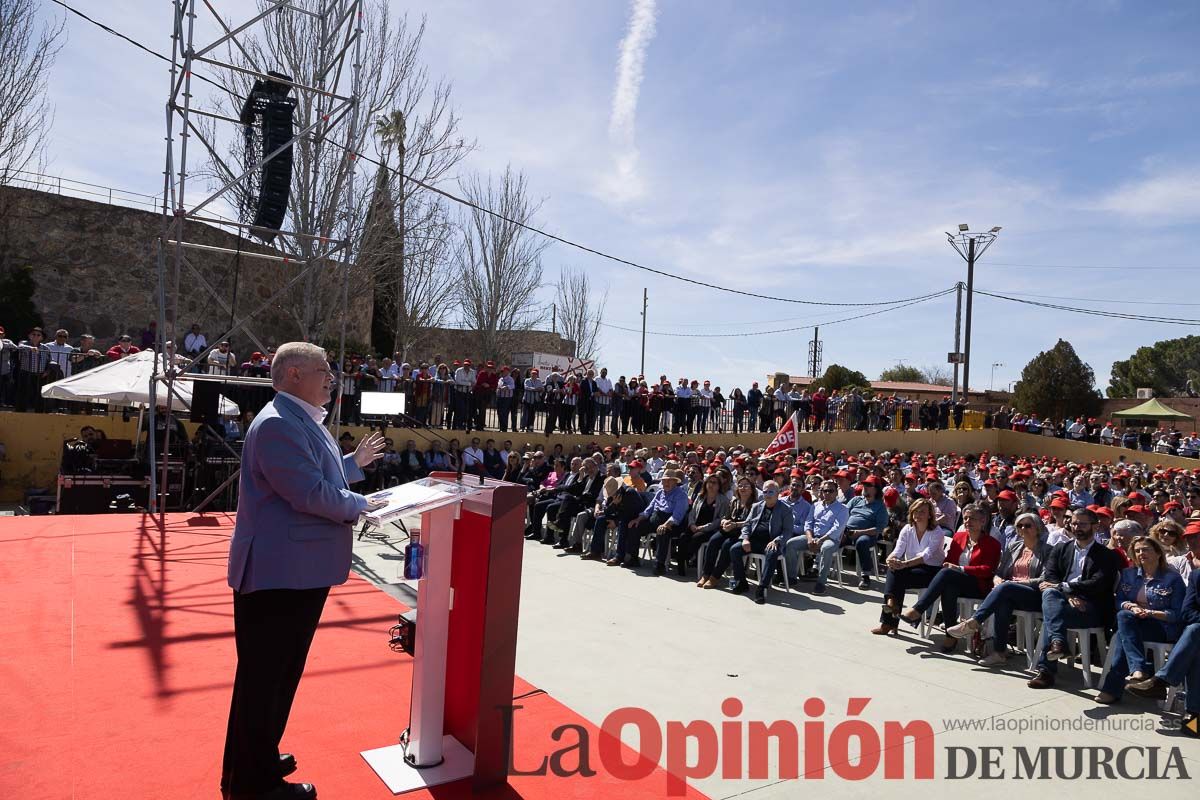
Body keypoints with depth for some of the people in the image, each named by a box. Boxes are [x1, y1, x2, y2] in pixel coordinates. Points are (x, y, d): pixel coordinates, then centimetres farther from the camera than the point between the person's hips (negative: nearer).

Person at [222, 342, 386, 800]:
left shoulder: (303, 421, 14)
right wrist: (360, 506, -13)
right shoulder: (279, 424, -22)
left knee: (281, 672, 22)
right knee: (264, 677, 4)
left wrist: (354, 463, 17)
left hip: (299, 571, 11)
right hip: (276, 574, -11)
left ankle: (258, 760, 39)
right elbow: (310, 493, -27)